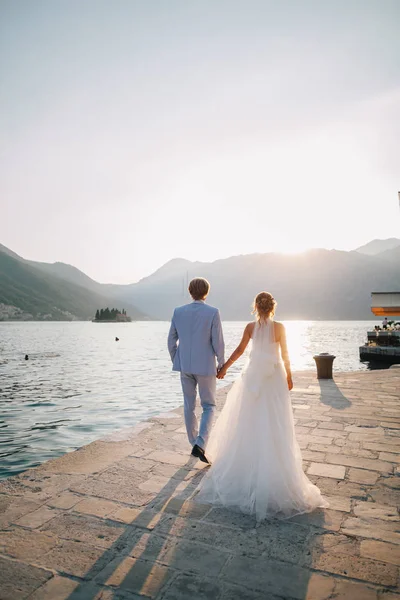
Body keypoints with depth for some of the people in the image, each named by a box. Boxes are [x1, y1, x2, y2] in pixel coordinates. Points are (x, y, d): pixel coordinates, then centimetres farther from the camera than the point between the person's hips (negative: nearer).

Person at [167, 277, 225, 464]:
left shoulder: (178, 312, -1)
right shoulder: (213, 312, -11)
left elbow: (172, 340, 3)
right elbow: (218, 342, -11)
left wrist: (175, 361, 16)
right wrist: (221, 364, 2)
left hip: (185, 365, 4)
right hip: (205, 366, -3)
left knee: (189, 406, 16)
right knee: (209, 407, 10)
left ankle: (195, 444, 27)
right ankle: (200, 444, -5)